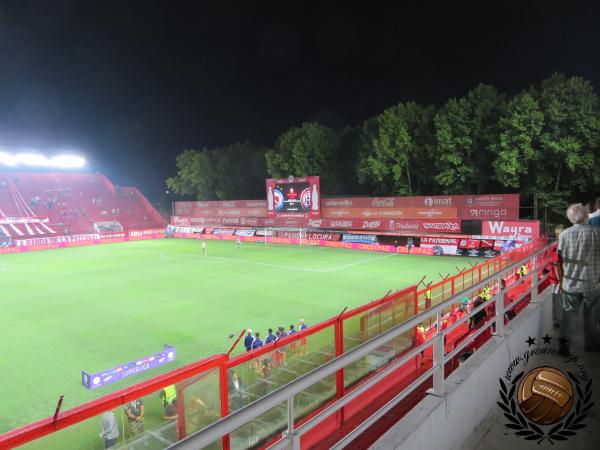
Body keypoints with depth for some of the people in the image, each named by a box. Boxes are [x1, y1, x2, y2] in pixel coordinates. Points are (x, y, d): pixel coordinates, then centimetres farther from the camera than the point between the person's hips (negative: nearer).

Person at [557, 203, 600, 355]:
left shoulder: (565, 234, -7)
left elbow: (559, 261, -2)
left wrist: (561, 282, 9)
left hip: (570, 283, 1)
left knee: (569, 313, 12)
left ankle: (564, 342, 8)